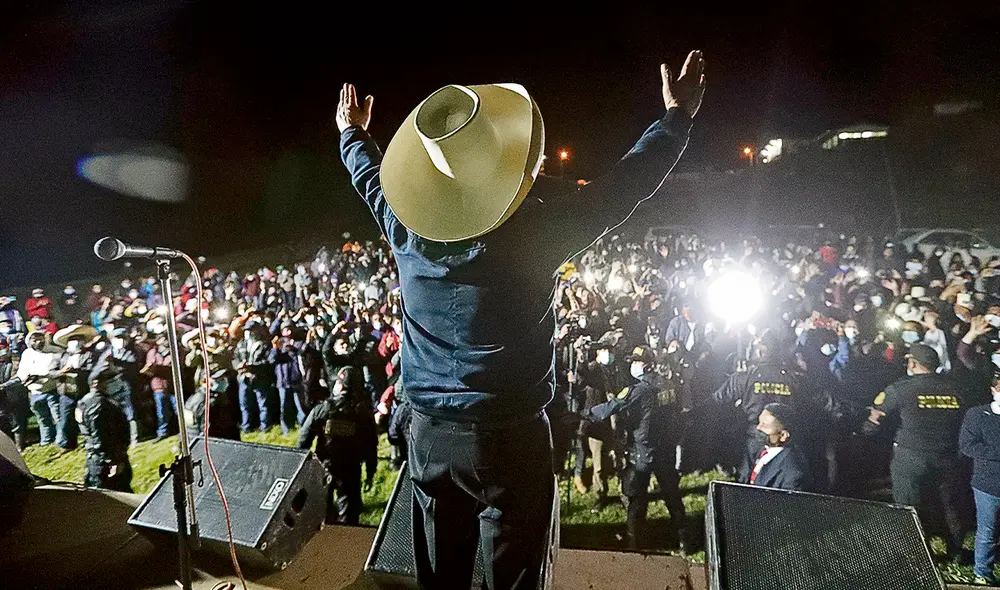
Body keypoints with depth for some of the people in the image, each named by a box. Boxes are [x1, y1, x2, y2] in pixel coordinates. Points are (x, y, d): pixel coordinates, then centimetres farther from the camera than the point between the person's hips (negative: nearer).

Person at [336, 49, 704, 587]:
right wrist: (677, 117, 8)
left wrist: (351, 132, 35)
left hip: (430, 434, 5)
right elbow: (623, 186, -9)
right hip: (511, 439, -4)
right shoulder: (532, 233, -21)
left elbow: (372, 175, 13)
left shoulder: (407, 226, -10)